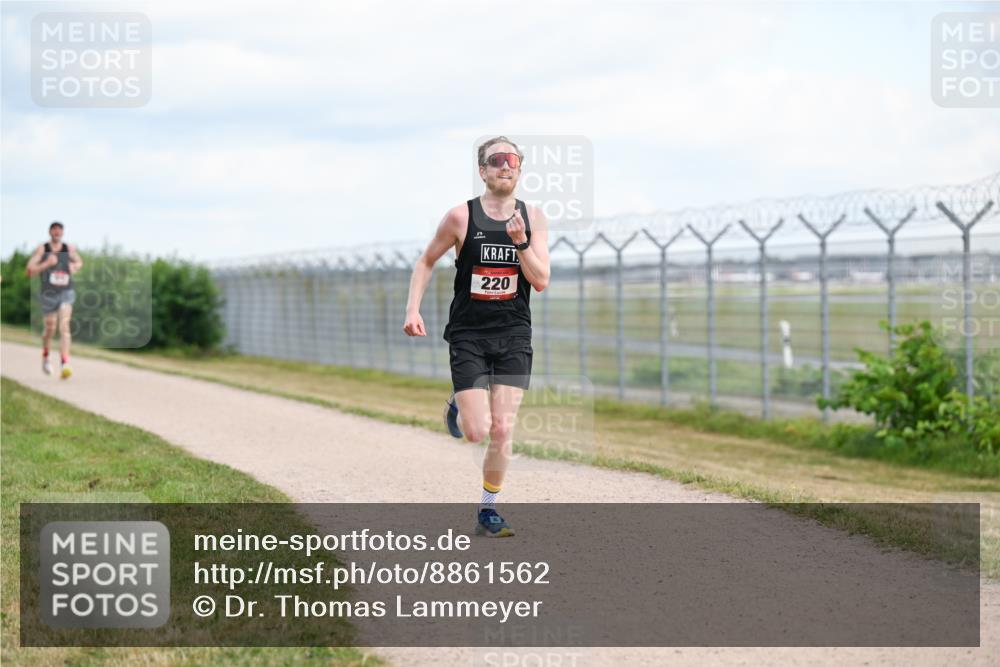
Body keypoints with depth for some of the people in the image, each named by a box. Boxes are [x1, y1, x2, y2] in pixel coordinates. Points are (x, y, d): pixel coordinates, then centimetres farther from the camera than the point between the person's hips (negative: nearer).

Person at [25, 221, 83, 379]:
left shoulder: (69, 248, 3)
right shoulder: (41, 249, -5)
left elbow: (79, 263, 22)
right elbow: (30, 271, -10)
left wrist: (75, 267, -1)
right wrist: (46, 264, -22)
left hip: (66, 292, 0)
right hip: (48, 293, 0)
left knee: (64, 326, -18)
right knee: (50, 329, 13)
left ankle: (65, 365, -29)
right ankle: (45, 356, 45)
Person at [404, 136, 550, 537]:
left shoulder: (533, 219, 1)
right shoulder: (461, 217, -6)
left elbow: (541, 282, -5)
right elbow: (426, 261, 7)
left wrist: (520, 242, -20)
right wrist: (412, 309, -3)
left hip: (513, 335, 2)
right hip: (468, 334, -2)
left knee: (502, 431, -3)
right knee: (476, 432, -9)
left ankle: (487, 512, 13)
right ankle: (458, 406, 27)